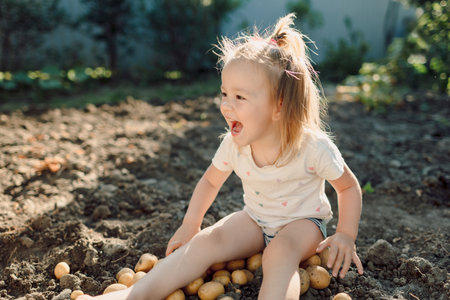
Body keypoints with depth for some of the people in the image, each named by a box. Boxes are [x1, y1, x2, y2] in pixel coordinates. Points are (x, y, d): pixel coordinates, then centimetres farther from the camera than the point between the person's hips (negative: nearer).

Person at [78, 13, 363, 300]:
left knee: (280, 252, -37)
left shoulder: (314, 148, -26)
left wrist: (346, 236, -18)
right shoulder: (234, 145, -15)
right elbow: (211, 181, 3)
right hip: (255, 220, 3)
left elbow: (349, 186, -9)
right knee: (204, 242, -19)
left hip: (303, 222, -3)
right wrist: (190, 224, -2)